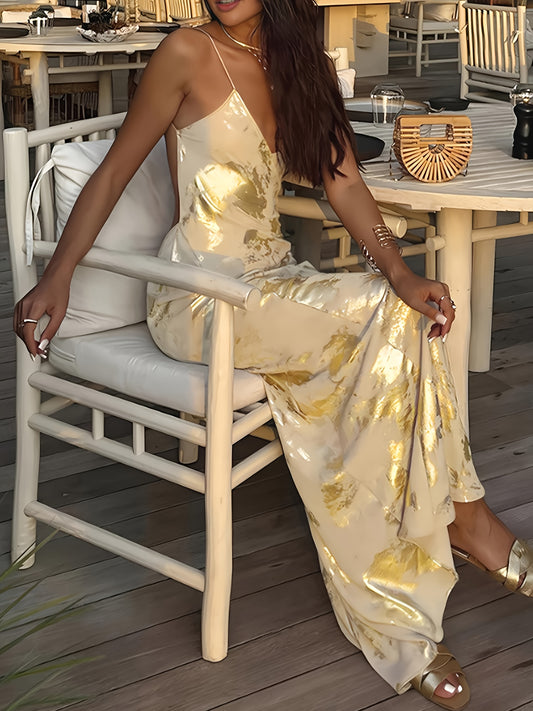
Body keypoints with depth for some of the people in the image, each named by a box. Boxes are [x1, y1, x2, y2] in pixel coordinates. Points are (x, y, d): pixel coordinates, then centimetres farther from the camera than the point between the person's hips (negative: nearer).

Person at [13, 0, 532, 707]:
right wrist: (55, 278, -11)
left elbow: (342, 178, 1)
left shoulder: (299, 62, 10)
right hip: (199, 297, -6)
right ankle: (463, 512, -5)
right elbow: (113, 173, -3)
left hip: (274, 277, 6)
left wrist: (398, 270, -15)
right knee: (388, 316, -23)